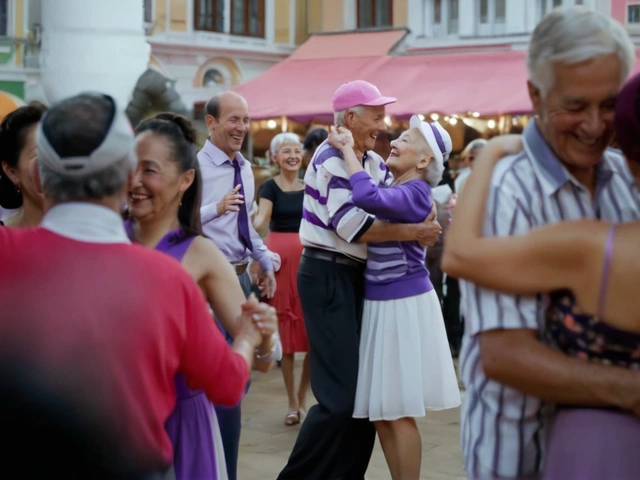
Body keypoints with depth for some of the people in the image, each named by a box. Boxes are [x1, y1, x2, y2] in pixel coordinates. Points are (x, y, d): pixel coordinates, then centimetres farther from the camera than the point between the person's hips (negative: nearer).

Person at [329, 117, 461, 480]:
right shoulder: (395, 189, 12)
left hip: (404, 303, -9)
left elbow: (366, 197, -33)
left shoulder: (414, 192, -16)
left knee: (398, 411, -2)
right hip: (381, 301, 9)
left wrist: (348, 149, -22)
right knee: (378, 409, 12)